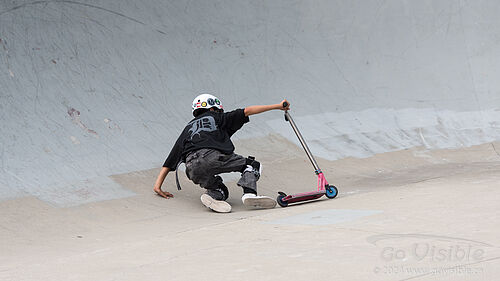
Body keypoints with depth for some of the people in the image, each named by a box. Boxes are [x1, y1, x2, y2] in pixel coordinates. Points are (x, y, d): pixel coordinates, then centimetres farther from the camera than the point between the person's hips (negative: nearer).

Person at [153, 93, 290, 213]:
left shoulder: (187, 129, 35)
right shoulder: (215, 117, 25)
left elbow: (169, 162, 27)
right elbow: (247, 111, 21)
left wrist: (158, 185, 24)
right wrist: (278, 106, 26)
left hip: (193, 171, 5)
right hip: (212, 156, -4)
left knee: (221, 190, 24)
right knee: (252, 164, 11)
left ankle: (213, 195, -12)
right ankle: (249, 193, -17)